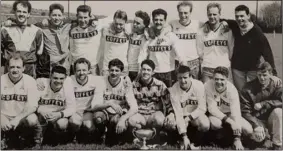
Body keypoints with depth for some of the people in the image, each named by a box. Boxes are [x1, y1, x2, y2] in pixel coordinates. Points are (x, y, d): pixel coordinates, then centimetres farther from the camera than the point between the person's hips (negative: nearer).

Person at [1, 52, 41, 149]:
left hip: (23, 117, -1)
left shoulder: (30, 81, -7)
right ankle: (10, 137, 7)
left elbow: (32, 106, -14)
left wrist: (17, 119, -28)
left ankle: (36, 140, 1)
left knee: (32, 119, -33)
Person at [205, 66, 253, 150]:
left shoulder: (232, 89, -23)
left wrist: (237, 139, -32)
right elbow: (212, 108, -23)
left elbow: (236, 112, -27)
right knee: (216, 123, -36)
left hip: (229, 113, 2)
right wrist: (230, 121, -34)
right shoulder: (208, 86, -24)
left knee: (249, 130, -17)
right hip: (215, 114, -1)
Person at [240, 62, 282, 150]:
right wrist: (256, 125, -29)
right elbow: (245, 112, -16)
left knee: (278, 111, -32)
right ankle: (264, 133, 15)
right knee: (258, 136, -27)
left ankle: (277, 145, -17)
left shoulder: (277, 83, -11)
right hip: (256, 119, 0)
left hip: (271, 117, 1)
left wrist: (263, 104, -26)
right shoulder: (248, 88, -15)